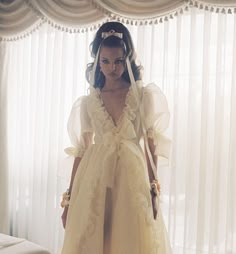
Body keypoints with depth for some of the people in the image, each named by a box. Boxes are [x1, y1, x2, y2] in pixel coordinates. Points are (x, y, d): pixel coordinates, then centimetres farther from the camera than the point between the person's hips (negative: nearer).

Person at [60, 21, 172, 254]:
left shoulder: (143, 95, 4)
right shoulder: (89, 101, 8)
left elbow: (150, 145, 2)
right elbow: (81, 150, 7)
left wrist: (154, 190, -6)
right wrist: (70, 197, 5)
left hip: (132, 176, -1)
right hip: (95, 178, 2)